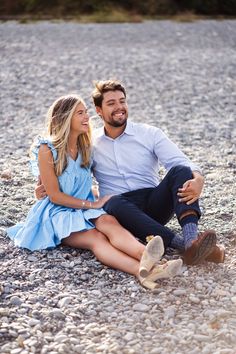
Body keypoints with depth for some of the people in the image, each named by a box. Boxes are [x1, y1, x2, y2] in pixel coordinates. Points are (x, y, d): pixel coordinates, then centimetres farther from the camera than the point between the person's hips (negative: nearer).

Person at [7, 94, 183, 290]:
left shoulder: (86, 147, 11)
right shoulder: (47, 150, -7)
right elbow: (54, 195, -10)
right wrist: (92, 204, -13)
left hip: (85, 209, 5)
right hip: (58, 214, -4)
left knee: (107, 221, -33)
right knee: (96, 238, -35)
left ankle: (147, 262, -65)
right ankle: (144, 271, -64)